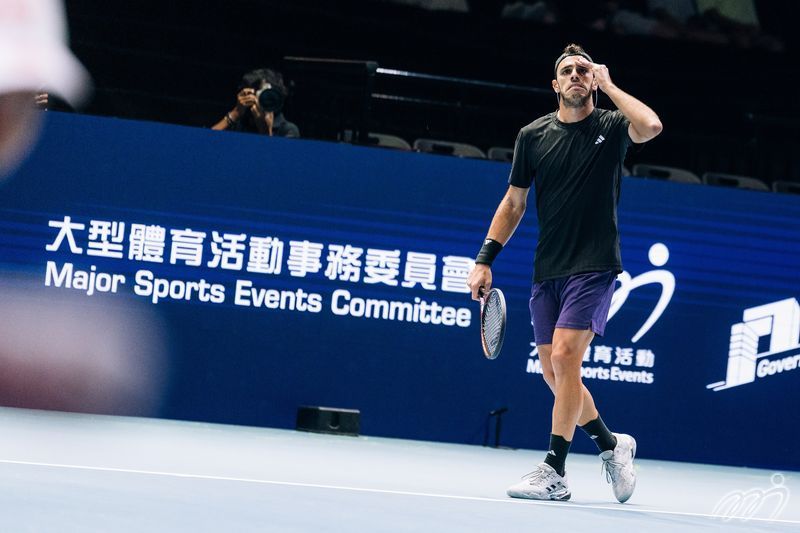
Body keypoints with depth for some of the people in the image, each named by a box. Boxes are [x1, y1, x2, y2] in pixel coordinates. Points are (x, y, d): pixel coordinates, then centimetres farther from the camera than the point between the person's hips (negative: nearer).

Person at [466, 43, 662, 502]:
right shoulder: (533, 136, 8)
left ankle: (554, 472, -14)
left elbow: (650, 127, -24)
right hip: (547, 271, 5)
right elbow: (514, 204, 14)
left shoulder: (610, 127, -1)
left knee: (564, 357, -18)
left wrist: (607, 84, -12)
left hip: (594, 266, -5)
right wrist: (485, 261, 7)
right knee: (554, 375, 5)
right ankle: (612, 445, 27)